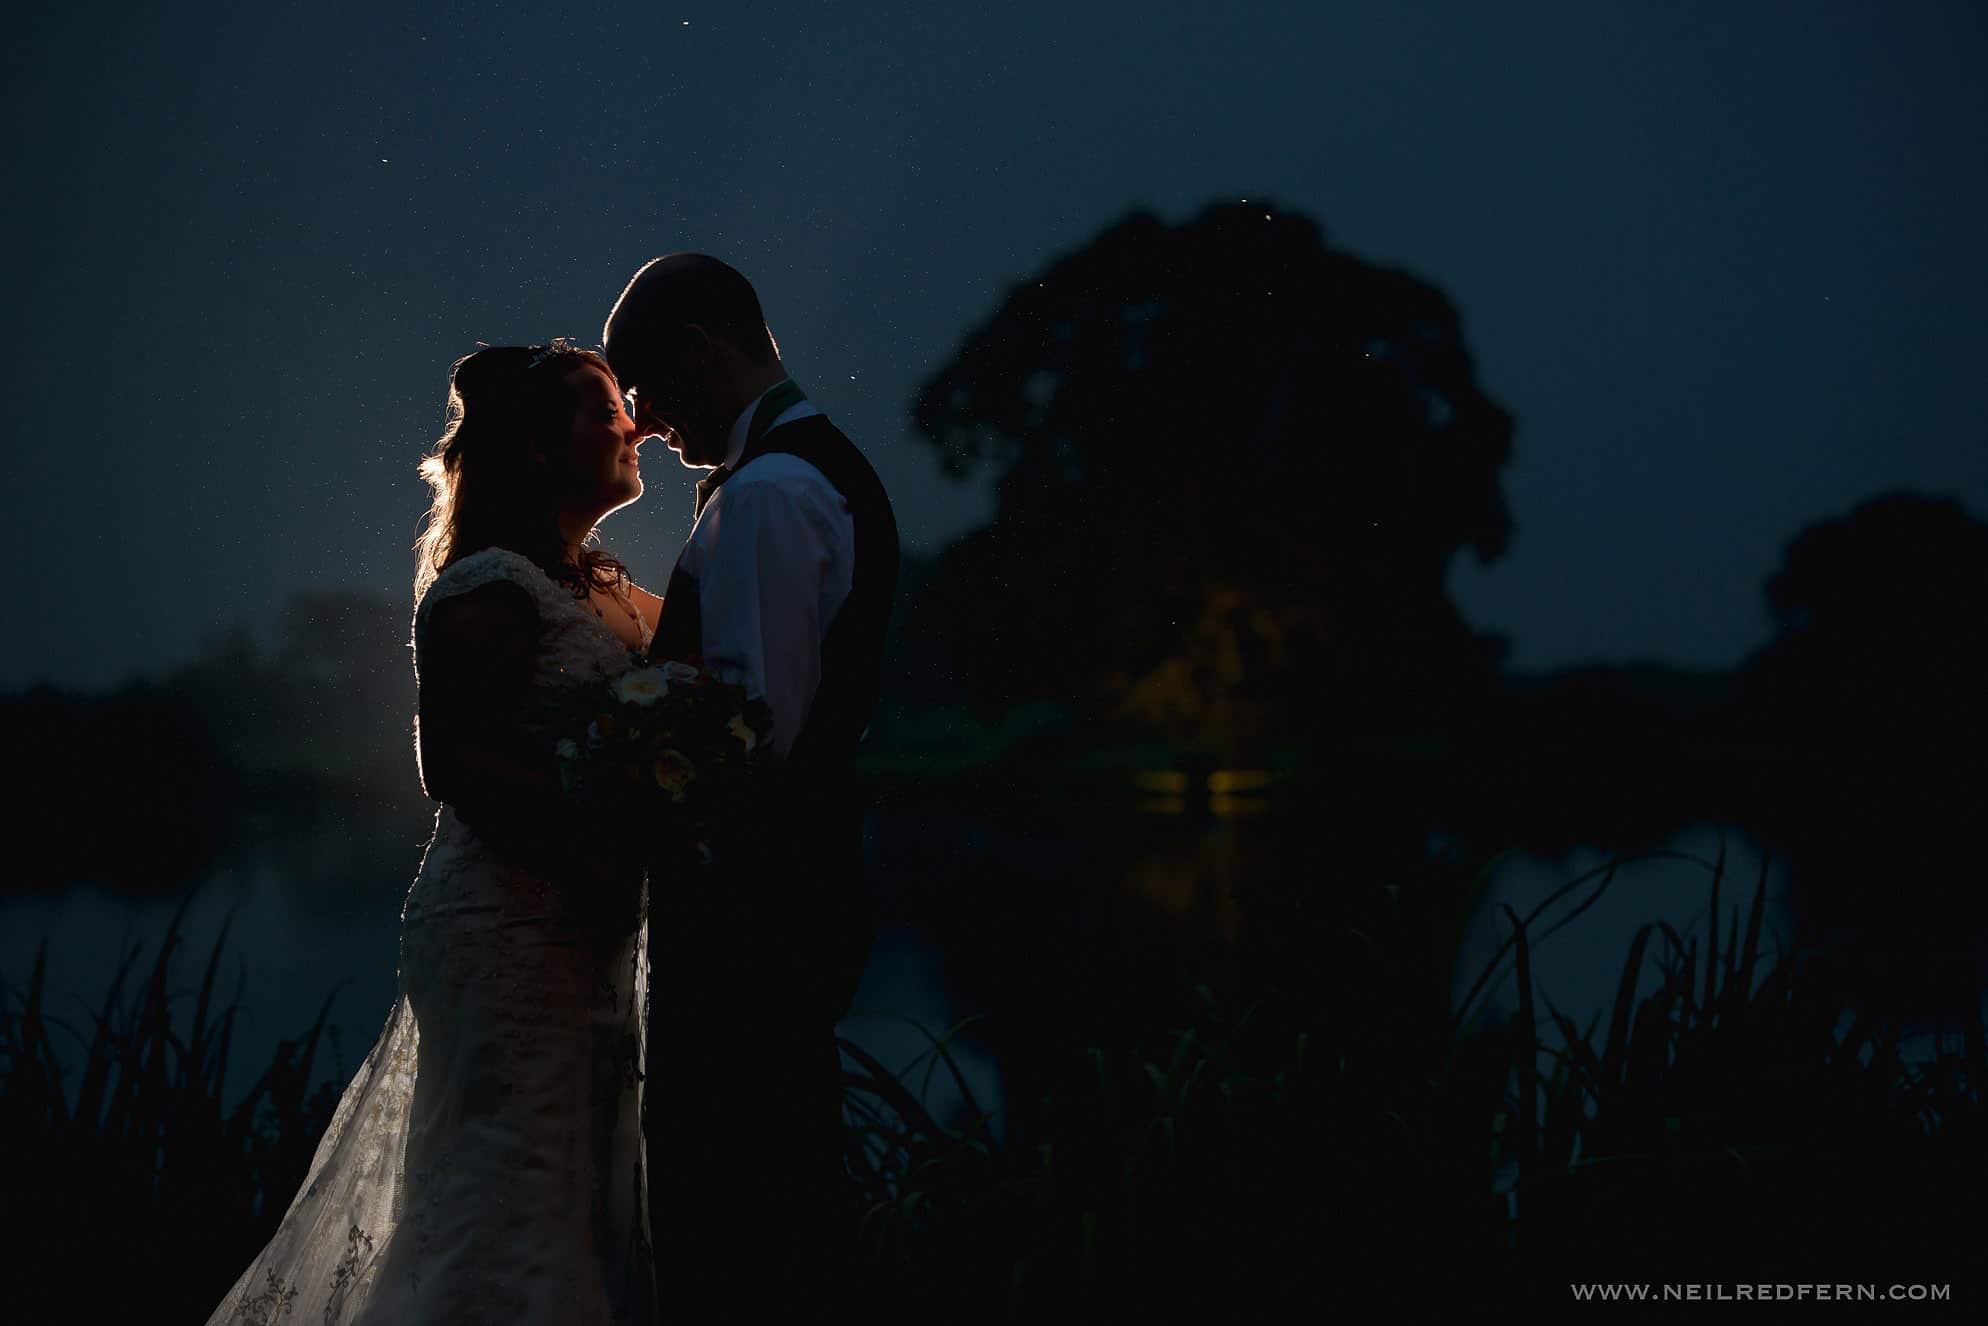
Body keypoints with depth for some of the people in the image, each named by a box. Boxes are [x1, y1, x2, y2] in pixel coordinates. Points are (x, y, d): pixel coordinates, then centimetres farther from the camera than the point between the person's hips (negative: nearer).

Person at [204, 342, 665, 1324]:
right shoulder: (489, 588, -8)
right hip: (506, 936, -9)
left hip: (595, 947, 9)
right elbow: (457, 766, -18)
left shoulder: (622, 600, 18)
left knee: (592, 1201, 10)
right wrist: (602, 849, -23)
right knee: (512, 1219, -9)